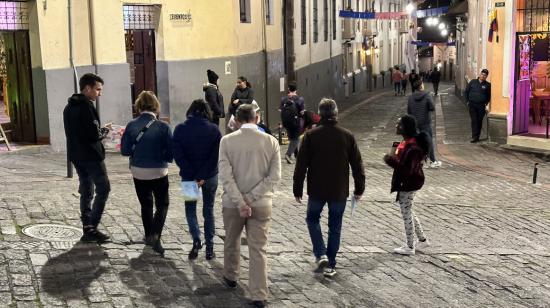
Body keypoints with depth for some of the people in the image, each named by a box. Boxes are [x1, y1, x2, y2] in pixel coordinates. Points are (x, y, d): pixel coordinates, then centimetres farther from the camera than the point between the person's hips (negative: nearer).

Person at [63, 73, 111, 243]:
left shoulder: (69, 107, 13)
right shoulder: (86, 106, -16)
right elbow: (94, 135, -22)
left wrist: (99, 130, 9)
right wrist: (104, 131, -1)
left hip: (76, 155, 9)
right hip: (91, 155, -9)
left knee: (86, 191, 13)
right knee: (103, 189, -2)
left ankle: (87, 228, 14)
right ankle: (92, 228, -6)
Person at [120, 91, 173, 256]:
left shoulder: (132, 126, -9)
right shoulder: (163, 127, -14)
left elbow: (124, 150, -6)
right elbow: (170, 153, -12)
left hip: (139, 173, 2)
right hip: (159, 173, -2)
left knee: (146, 205, 21)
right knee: (162, 205, 12)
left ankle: (149, 236, 31)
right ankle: (155, 235, -8)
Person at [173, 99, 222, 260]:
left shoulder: (180, 129, -5)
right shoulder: (214, 130, -7)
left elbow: (178, 155, -11)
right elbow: (216, 155, -14)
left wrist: (191, 175, -12)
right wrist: (203, 176, -15)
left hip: (188, 176, 0)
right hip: (210, 176, 0)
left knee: (190, 208, 17)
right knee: (208, 210, 14)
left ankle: (196, 240, -4)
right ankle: (209, 248, 15)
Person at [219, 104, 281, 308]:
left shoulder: (227, 141, -7)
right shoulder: (271, 141, -4)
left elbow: (225, 176, -14)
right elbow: (275, 176, -9)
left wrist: (240, 203, -13)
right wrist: (251, 198, -11)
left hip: (232, 203, 0)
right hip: (261, 204, 0)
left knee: (231, 242, 22)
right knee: (258, 250, 5)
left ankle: (230, 277, 42)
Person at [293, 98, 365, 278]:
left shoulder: (310, 136, -9)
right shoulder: (347, 136, -4)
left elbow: (301, 165, -7)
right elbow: (357, 165, 2)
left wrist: (297, 189, 2)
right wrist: (359, 189, 12)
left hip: (317, 190, -1)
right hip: (339, 191, 2)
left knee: (312, 218, 20)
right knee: (335, 226, 12)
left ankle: (320, 254, 3)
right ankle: (330, 265, 16)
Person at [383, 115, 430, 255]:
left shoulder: (412, 147, -26)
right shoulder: (407, 142, 6)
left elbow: (406, 169, -29)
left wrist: (390, 160, -27)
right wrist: (392, 158, 3)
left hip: (408, 185, -10)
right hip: (406, 184, 10)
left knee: (406, 214, 3)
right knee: (408, 212, 22)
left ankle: (410, 247, 17)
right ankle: (422, 240, 34)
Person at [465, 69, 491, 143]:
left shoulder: (488, 85, 4)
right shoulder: (472, 82, 6)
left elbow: (489, 96, 9)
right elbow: (466, 92, 12)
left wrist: (486, 104, 1)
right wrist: (468, 101, 7)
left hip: (481, 106, 0)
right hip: (472, 105, 0)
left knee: (479, 121, 4)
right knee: (474, 120, -7)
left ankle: (477, 137, 13)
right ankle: (474, 137, -9)